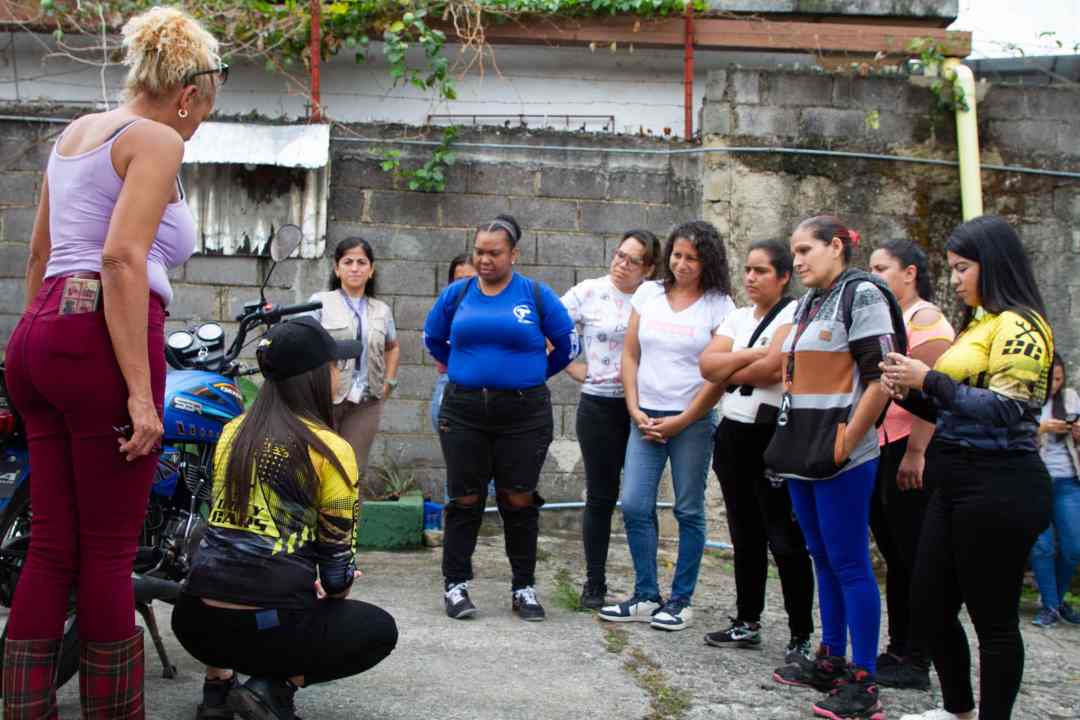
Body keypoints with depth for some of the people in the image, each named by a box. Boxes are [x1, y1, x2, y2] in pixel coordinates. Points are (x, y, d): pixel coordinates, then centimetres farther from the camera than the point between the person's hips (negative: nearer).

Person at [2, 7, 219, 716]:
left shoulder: (76, 132, 23)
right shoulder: (157, 140, -4)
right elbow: (122, 257, -17)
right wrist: (140, 392, -19)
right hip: (102, 339, -8)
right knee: (109, 553, -2)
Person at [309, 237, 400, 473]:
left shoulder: (382, 310, 12)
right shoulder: (320, 302, 1)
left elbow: (393, 347, 28)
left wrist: (388, 383, 17)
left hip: (365, 402, 3)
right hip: (324, 399, -3)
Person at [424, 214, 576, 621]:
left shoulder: (537, 295, -1)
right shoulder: (456, 294, 5)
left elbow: (567, 344, 9)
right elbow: (433, 339, 21)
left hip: (524, 415, -1)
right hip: (464, 412, 1)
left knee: (520, 502, 3)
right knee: (465, 501, 4)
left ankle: (524, 588, 16)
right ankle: (456, 584, 14)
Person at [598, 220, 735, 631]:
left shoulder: (719, 305, -2)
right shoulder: (649, 293, 9)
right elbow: (630, 355, 10)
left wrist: (681, 421, -9)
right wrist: (635, 409, -1)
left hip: (692, 421, -3)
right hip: (646, 418, 3)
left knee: (689, 512, 4)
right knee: (634, 507, -1)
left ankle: (681, 600, 14)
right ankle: (646, 597, 11)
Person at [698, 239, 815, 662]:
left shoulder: (794, 314, -7)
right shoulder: (737, 319, 14)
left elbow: (773, 367, -21)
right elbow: (707, 364, 0)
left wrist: (728, 373, -4)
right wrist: (754, 355, -13)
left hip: (774, 435, -7)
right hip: (733, 433, 7)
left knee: (785, 540, -4)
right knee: (745, 536, 15)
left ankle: (801, 636, 4)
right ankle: (747, 624, 25)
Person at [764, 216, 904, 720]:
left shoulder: (861, 294, -9)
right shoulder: (808, 303, 15)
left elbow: (881, 379, -16)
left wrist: (846, 443, -17)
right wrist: (791, 442, 15)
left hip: (840, 457, -8)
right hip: (803, 452, 8)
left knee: (849, 564, -5)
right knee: (824, 560, 14)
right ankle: (831, 662, 24)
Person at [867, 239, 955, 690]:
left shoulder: (924, 317, -10)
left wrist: (915, 453, -23)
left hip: (912, 451, -9)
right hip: (882, 450, 9)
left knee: (915, 556, -3)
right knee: (895, 554, 13)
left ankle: (916, 662, 3)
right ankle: (898, 650, 21)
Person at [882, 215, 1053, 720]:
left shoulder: (1019, 326, -11)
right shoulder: (977, 324, 16)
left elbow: (1007, 409, -21)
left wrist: (931, 381, -17)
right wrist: (911, 391, 3)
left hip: (999, 488, -10)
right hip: (957, 486, 10)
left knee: (993, 618, 1)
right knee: (929, 603, 15)